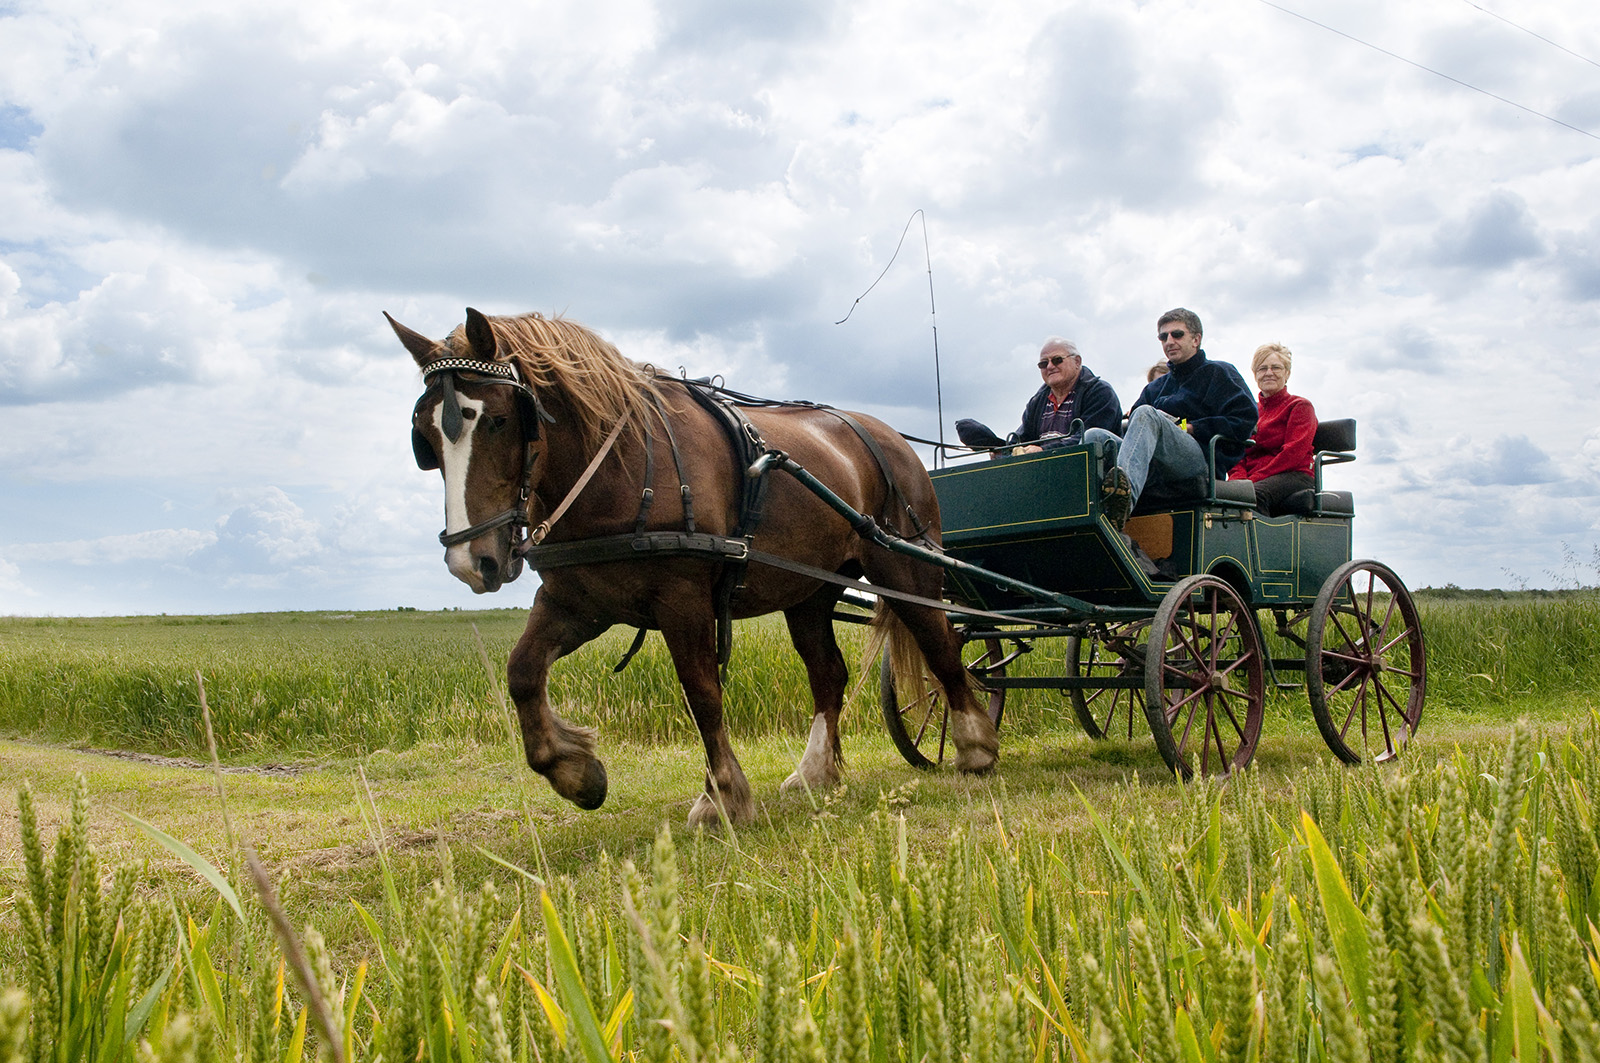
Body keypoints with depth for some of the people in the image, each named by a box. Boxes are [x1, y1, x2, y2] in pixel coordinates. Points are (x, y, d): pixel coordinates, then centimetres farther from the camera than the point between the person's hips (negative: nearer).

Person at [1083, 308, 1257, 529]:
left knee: (1146, 414, -31)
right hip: (1155, 475, 5)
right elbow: (1132, 428, 19)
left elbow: (1245, 420, 2)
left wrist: (1191, 428, -2)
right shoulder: (1156, 387, 35)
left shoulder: (1219, 373, 18)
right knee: (1095, 436, -18)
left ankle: (1126, 493, -62)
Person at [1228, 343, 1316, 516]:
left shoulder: (1300, 406, 10)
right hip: (1252, 480, 4)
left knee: (1254, 494, -39)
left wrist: (1253, 480, -16)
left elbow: (1294, 452, -5)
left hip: (1293, 476, -4)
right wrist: (1238, 478, -8)